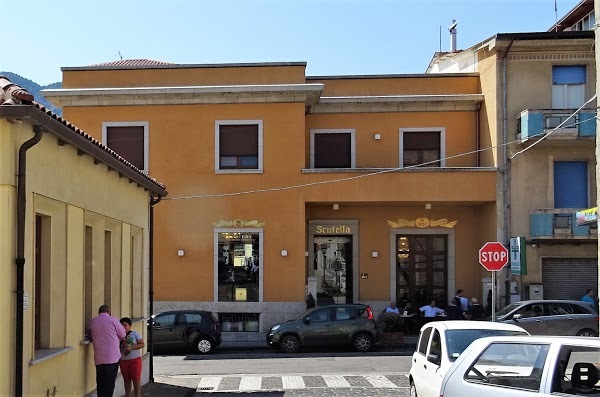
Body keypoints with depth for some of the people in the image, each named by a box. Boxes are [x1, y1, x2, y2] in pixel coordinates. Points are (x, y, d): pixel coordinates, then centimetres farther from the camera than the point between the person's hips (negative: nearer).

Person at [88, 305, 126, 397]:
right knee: (109, 383, -2)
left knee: (100, 383, 11)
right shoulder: (112, 320, -4)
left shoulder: (92, 321, 6)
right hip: (112, 357, -4)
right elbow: (123, 335, 4)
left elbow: (91, 336, 16)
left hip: (98, 358, 4)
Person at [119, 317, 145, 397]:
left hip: (135, 359, -3)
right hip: (123, 360, 3)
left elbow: (142, 344, -6)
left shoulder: (135, 334, -2)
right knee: (126, 380, 10)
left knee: (136, 379, -5)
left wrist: (131, 347, -18)